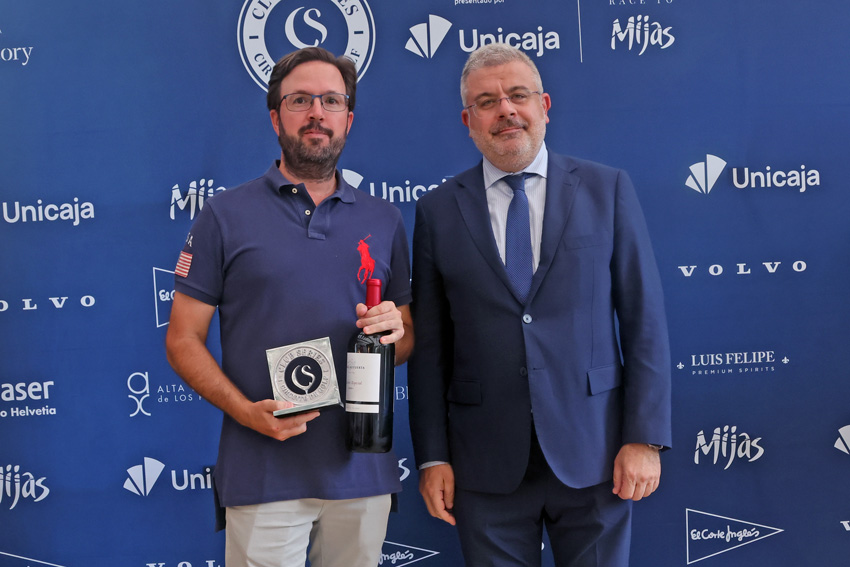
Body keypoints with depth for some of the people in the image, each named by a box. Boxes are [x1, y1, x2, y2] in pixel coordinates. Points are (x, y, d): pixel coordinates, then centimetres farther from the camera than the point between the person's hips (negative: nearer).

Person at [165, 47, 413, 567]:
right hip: (263, 475, -3)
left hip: (363, 467, 3)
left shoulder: (384, 221, 10)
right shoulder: (226, 216, 1)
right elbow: (183, 341, 0)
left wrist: (394, 332, -7)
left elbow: (408, 338, 17)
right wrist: (247, 411, -15)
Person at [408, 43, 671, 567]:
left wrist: (645, 439, -6)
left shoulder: (607, 189, 2)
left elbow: (645, 320, 0)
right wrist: (432, 457, 0)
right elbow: (429, 346, 4)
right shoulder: (439, 211, 4)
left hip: (592, 455, 0)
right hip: (487, 465, 1)